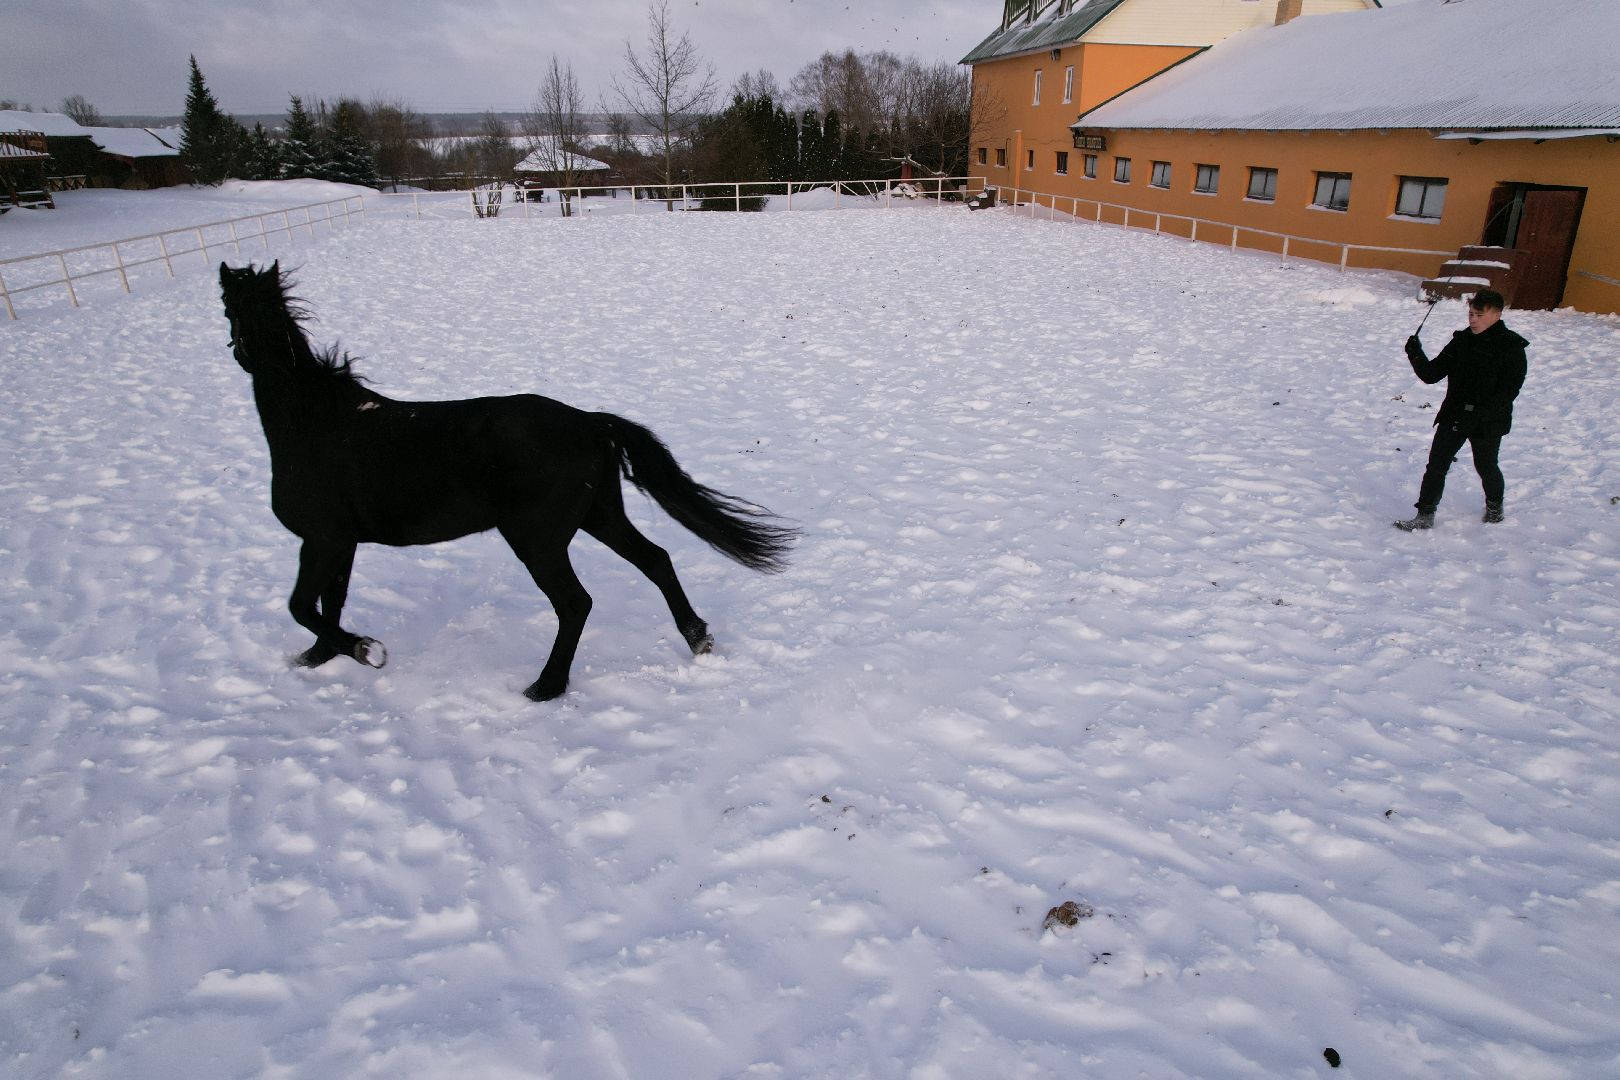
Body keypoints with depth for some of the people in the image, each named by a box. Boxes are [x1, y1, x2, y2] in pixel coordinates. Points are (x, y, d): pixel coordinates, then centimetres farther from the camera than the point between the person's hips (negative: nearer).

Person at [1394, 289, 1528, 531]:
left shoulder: (1511, 346, -9)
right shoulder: (1461, 341, 4)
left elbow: (1508, 390, -16)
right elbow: (1431, 374, 1)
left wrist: (1477, 413, -25)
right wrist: (1416, 356, -18)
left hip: (1489, 422, -3)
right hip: (1454, 417, 3)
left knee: (1486, 466, 14)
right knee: (1436, 464, -4)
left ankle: (1495, 505, 42)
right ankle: (1425, 515, -1)